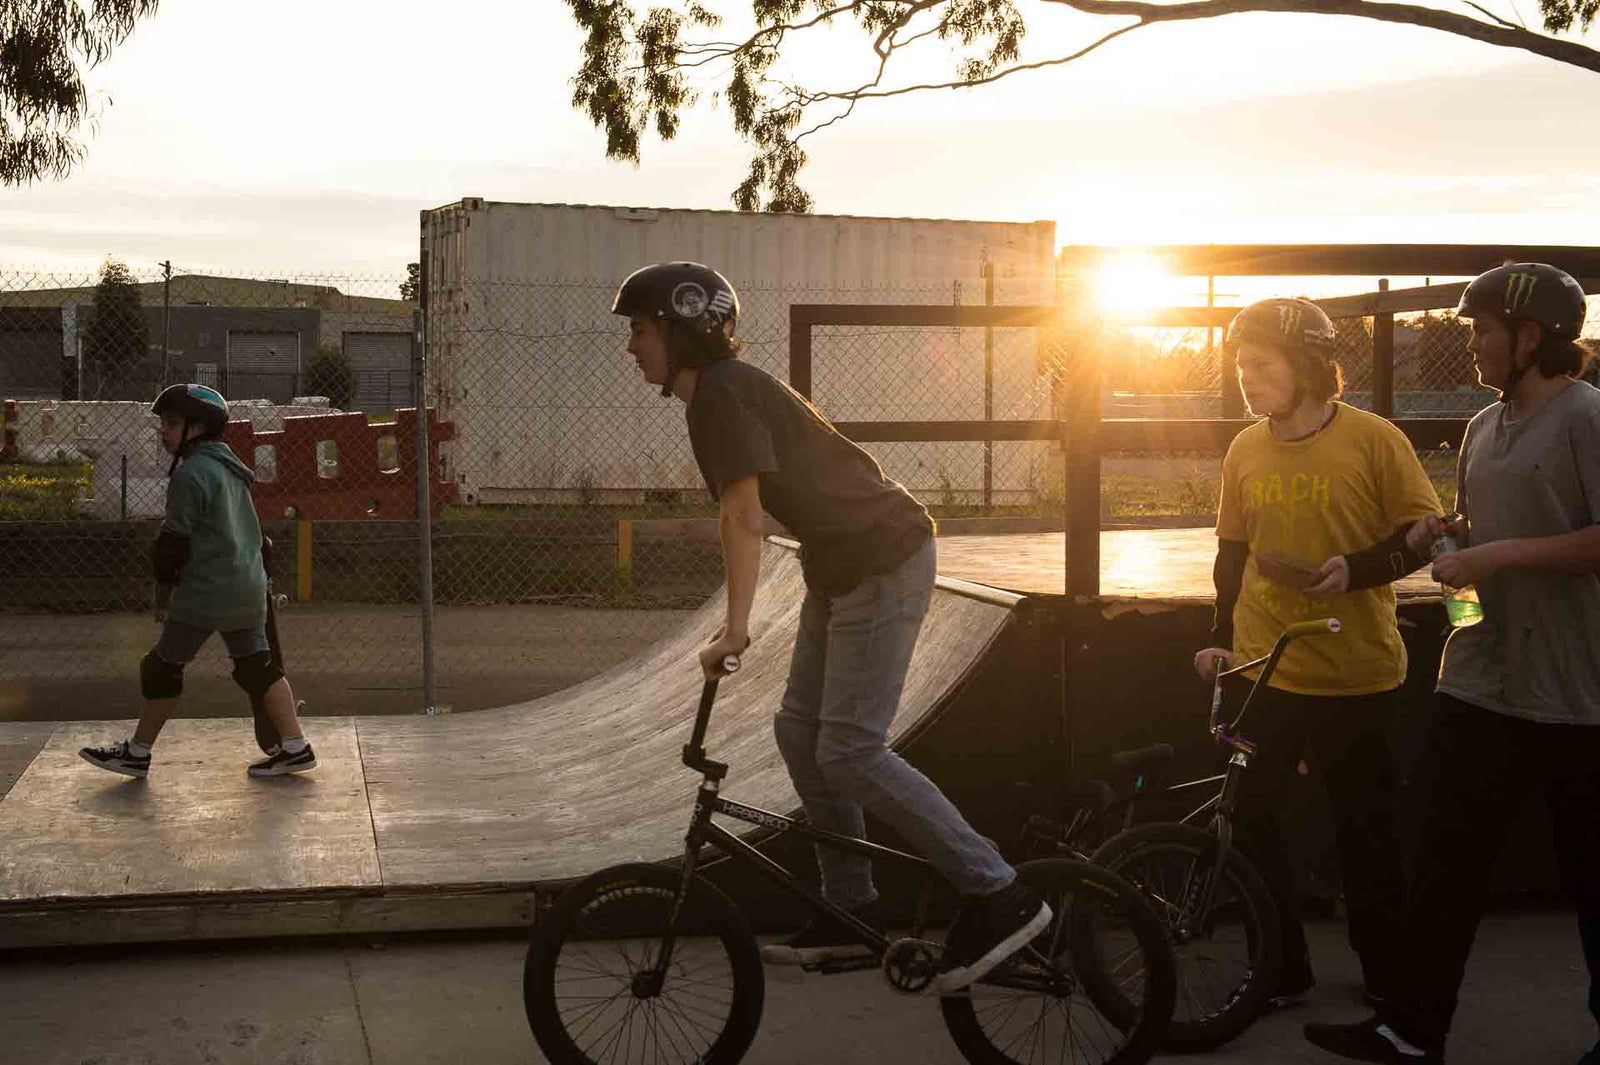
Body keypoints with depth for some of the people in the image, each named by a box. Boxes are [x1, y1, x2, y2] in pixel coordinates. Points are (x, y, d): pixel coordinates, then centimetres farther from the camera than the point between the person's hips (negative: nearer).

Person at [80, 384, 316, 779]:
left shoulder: (191, 474, -13)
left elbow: (174, 541, -13)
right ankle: (294, 747, 6)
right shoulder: (231, 467, 15)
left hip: (204, 594, -8)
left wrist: (163, 594, -4)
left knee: (164, 666, 4)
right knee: (256, 665, 11)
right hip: (250, 590, 8)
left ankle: (137, 753, 14)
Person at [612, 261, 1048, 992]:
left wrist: (734, 628, -22)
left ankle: (1000, 897, -5)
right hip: (841, 566, 10)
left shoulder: (722, 396, -16)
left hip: (883, 561, -10)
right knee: (799, 729, 10)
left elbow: (743, 519, -22)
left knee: (848, 750, -11)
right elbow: (746, 519, 20)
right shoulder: (724, 390, 15)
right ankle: (850, 910, 18)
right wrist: (735, 622, 21)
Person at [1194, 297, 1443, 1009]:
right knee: (1252, 818, 3)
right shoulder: (1245, 449, 5)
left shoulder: (1374, 439, -8)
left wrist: (1356, 569, -20)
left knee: (1366, 829, 7)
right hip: (1262, 669, 4)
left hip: (1356, 673, -3)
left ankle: (1388, 974, 24)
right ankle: (1283, 970, 18)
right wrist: (1221, 640, 10)